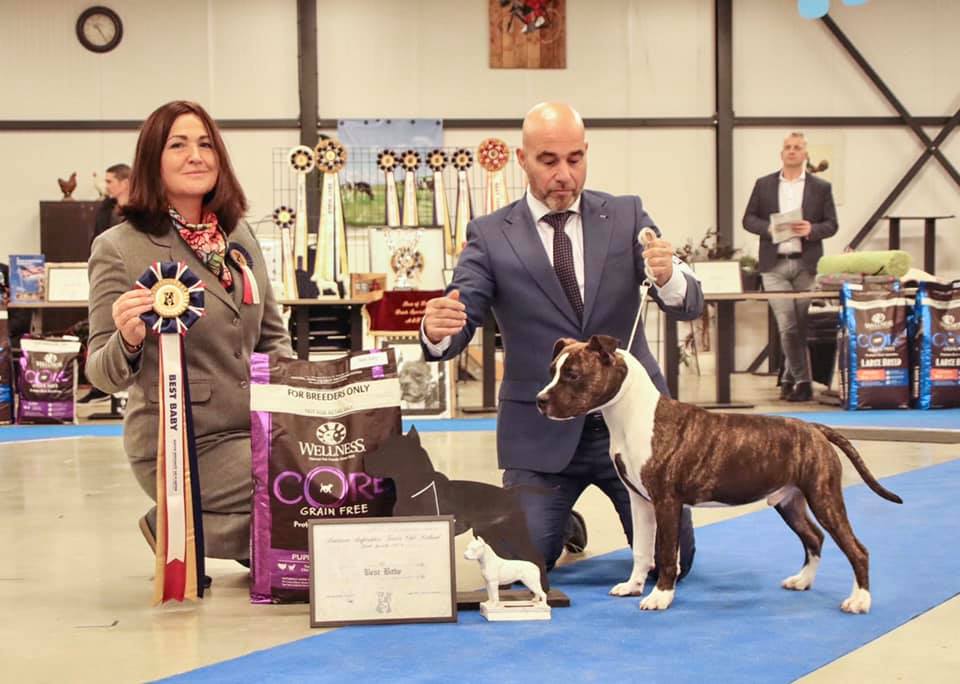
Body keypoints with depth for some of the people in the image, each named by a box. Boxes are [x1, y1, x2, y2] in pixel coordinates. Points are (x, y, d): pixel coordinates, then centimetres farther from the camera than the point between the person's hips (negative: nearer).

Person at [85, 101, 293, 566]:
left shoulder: (239, 235, 9)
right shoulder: (119, 248, -9)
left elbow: (272, 335, 18)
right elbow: (103, 375, -10)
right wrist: (128, 341, -33)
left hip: (257, 430, 6)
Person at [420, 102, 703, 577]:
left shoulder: (626, 217, 0)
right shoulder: (491, 235, -4)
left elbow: (689, 306, -7)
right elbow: (460, 320, -10)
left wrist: (669, 279, -31)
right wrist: (436, 331, -35)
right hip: (542, 429, -1)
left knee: (673, 560, 3)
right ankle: (562, 523, 31)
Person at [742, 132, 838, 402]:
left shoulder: (821, 187, 8)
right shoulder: (764, 185, 11)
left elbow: (831, 224, 5)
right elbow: (748, 219, 9)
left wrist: (811, 230, -15)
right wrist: (768, 228, -11)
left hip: (807, 264, 0)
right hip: (774, 265, 0)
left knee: (801, 326, 3)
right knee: (787, 326, -7)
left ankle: (789, 378, 18)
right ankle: (803, 382, -1)